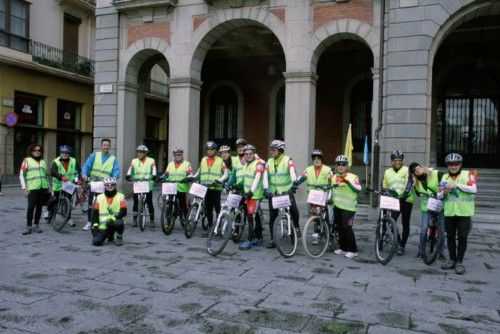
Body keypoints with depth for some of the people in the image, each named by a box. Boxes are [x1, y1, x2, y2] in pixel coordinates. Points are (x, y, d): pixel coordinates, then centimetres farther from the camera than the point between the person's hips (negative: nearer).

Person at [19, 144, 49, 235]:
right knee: (31, 207, -10)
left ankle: (36, 225, 15)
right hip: (32, 188, -4)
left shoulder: (43, 162, 18)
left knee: (39, 207, 6)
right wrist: (24, 188, -8)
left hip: (43, 188, 4)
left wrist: (48, 187, 15)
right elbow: (21, 175, 0)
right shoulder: (27, 160, 5)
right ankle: (29, 227, -2)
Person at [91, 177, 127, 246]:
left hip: (115, 222, -2)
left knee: (119, 223, -38)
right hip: (103, 226, 2)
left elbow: (123, 212, -10)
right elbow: (95, 213, 7)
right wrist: (95, 225, -4)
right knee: (96, 242, -17)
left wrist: (113, 218, -23)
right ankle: (110, 235, 19)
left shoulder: (120, 197, -1)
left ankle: (119, 237, -3)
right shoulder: (99, 197, 7)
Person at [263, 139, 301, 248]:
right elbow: (265, 176, -3)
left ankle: (296, 227, -1)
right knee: (272, 217, 6)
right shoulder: (269, 162, 6)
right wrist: (266, 188, -19)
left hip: (286, 191, -4)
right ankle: (273, 240, 16)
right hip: (273, 192, 4)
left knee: (293, 208, -27)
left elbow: (292, 172, -22)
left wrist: (293, 183, -41)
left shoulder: (288, 160, -6)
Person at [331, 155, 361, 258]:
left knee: (347, 228, -9)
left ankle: (353, 250, 3)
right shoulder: (334, 177, 9)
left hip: (348, 207, -6)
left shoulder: (353, 177, -11)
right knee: (339, 227, 10)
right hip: (337, 206, 6)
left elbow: (358, 189, -25)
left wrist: (348, 182, -34)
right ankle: (343, 248, 23)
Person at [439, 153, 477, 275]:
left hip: (464, 213, -3)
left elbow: (474, 189, -17)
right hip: (449, 213, 4)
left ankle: (459, 263, 10)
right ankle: (452, 260, 21)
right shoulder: (445, 177, 8)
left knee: (462, 238, 1)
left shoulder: (468, 174, -2)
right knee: (450, 237, 10)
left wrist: (457, 184, -25)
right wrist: (444, 192, -14)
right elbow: (439, 196, 8)